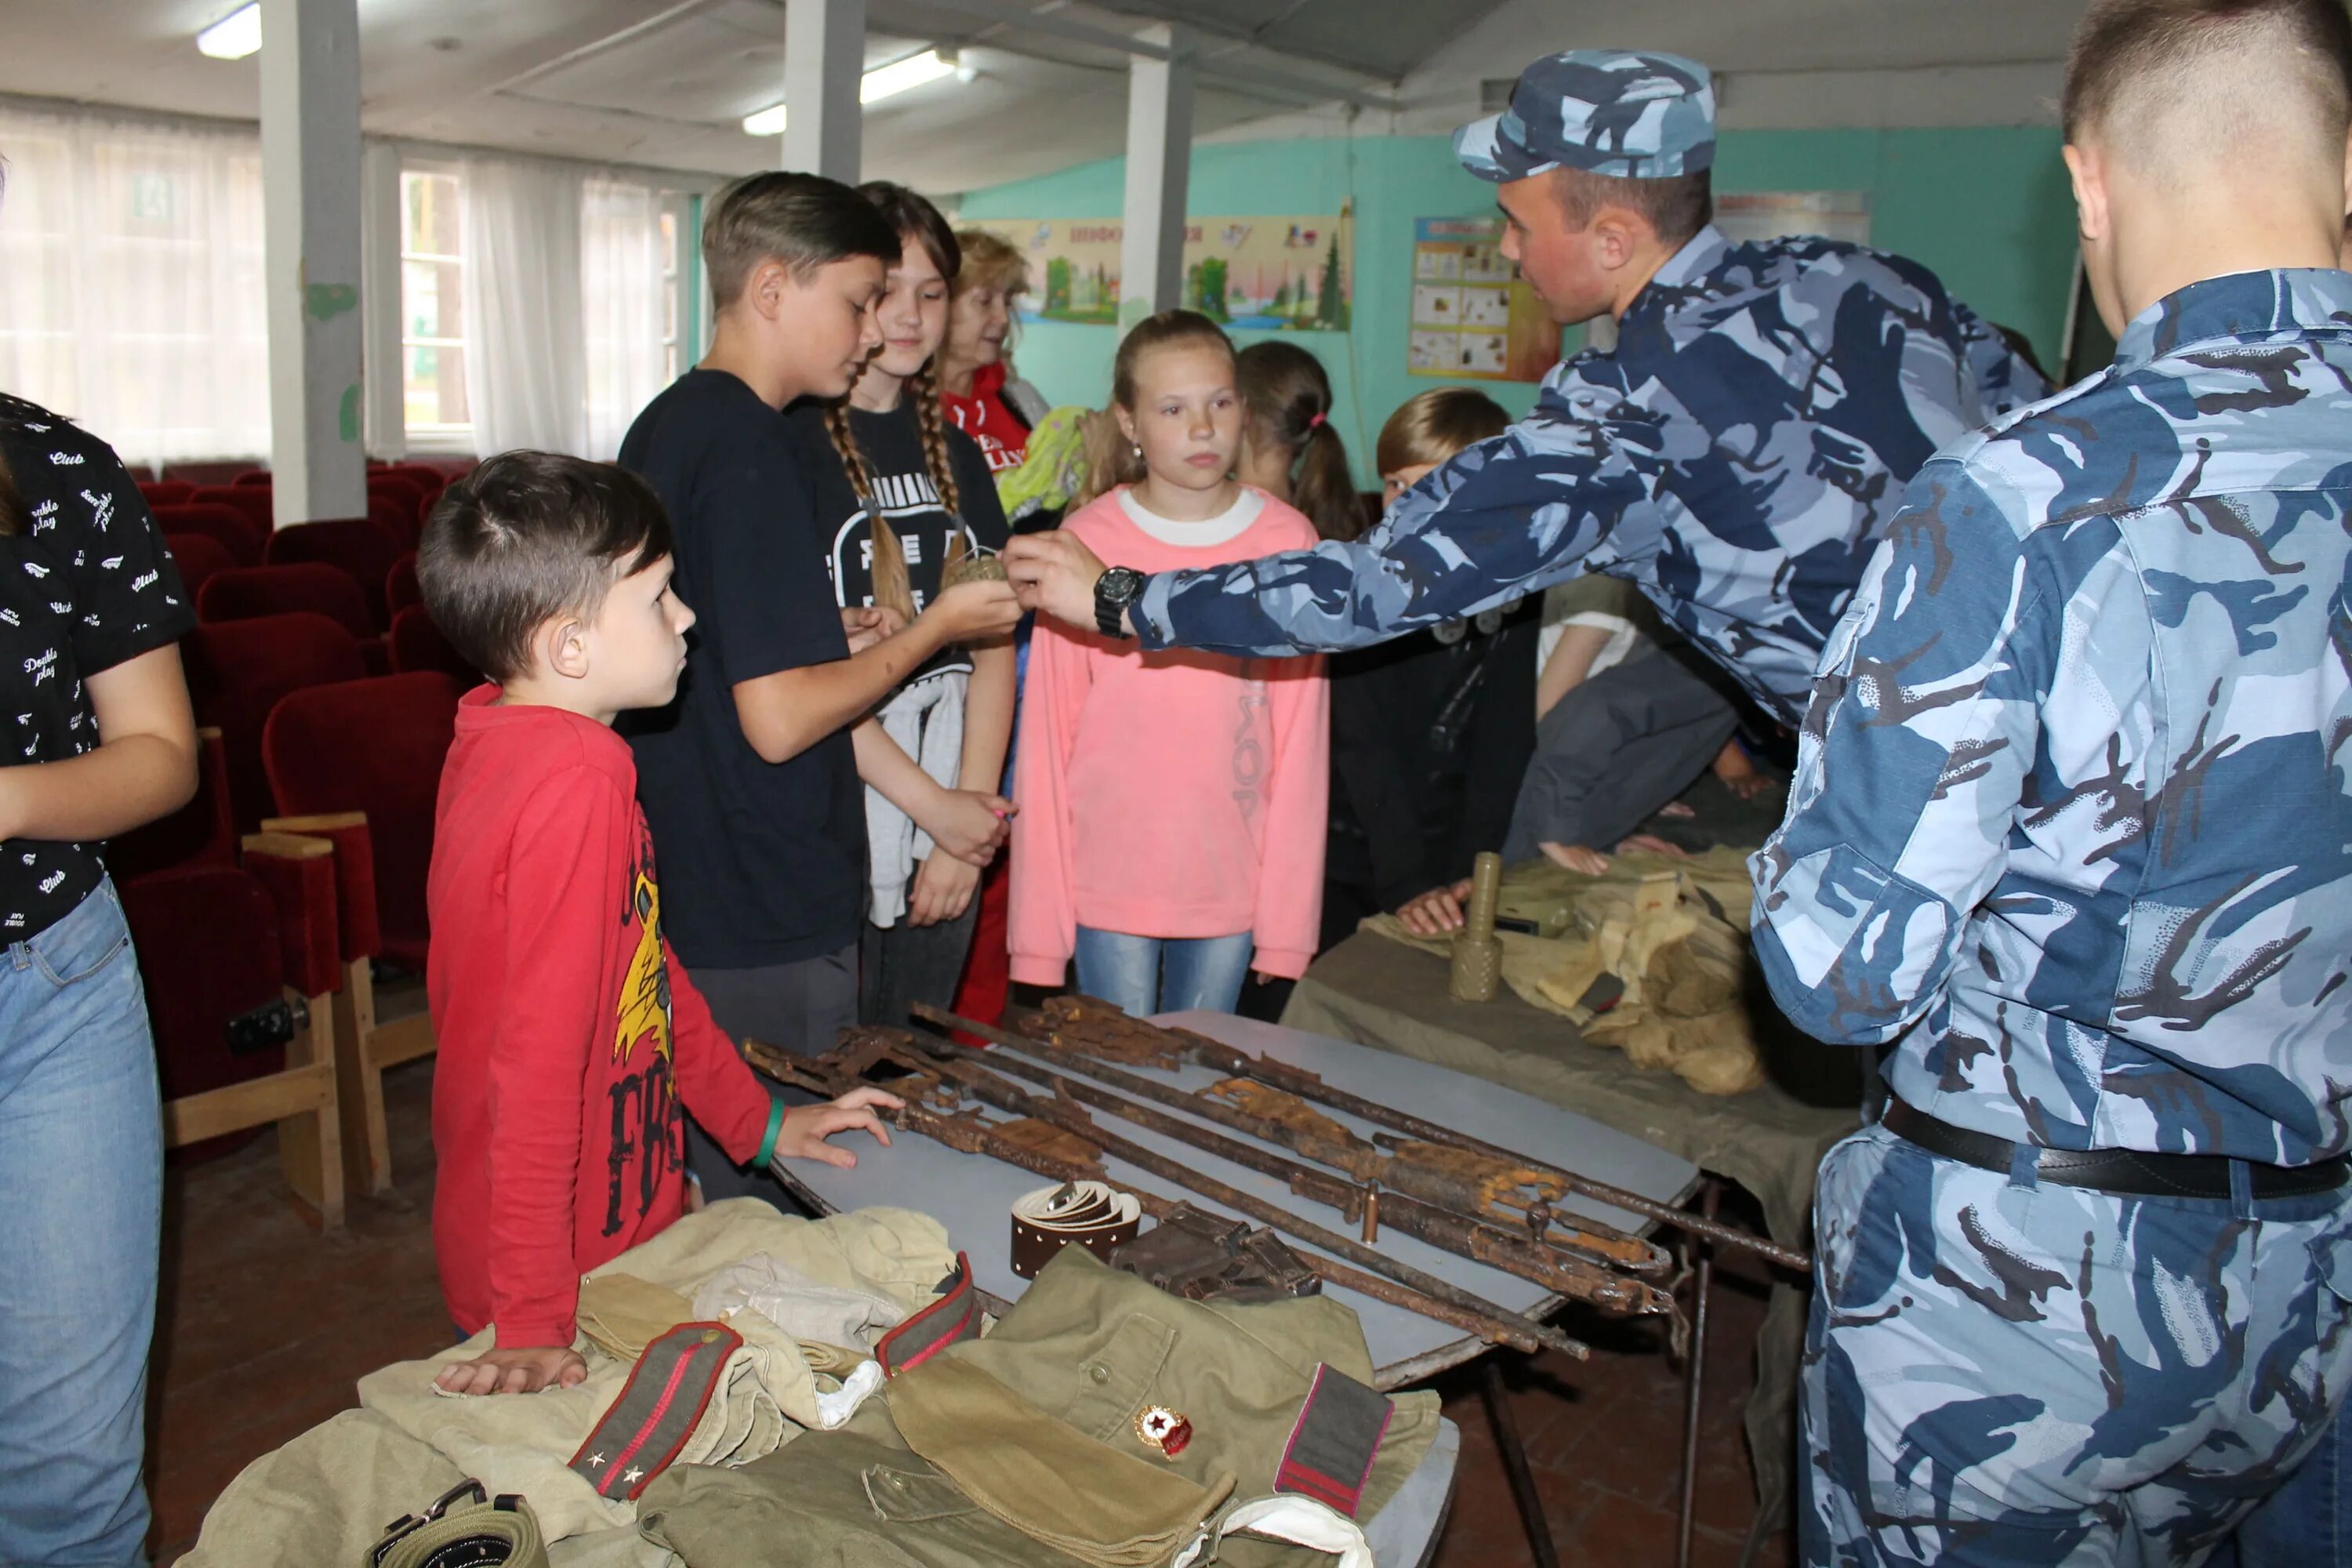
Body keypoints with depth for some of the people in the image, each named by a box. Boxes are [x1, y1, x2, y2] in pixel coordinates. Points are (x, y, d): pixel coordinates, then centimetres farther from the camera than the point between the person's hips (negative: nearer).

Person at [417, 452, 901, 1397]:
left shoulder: (505, 743, 4)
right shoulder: (575, 786, -26)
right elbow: (539, 1061, -28)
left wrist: (759, 1123, 17)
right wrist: (536, 1324, -25)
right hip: (579, 1275, -9)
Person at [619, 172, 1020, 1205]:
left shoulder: (664, 426, 11)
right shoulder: (755, 448, -18)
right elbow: (780, 720, -22)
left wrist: (822, 635, 10)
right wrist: (932, 628, -10)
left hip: (679, 902, 10)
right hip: (768, 926, -10)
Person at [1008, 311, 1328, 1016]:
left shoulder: (1288, 541, -1)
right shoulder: (1088, 540, -3)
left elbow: (1301, 742, 0)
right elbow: (1047, 735, -1)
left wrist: (1288, 919, -3)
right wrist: (1038, 924, -4)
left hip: (1233, 887, 1)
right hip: (1109, 878, -1)